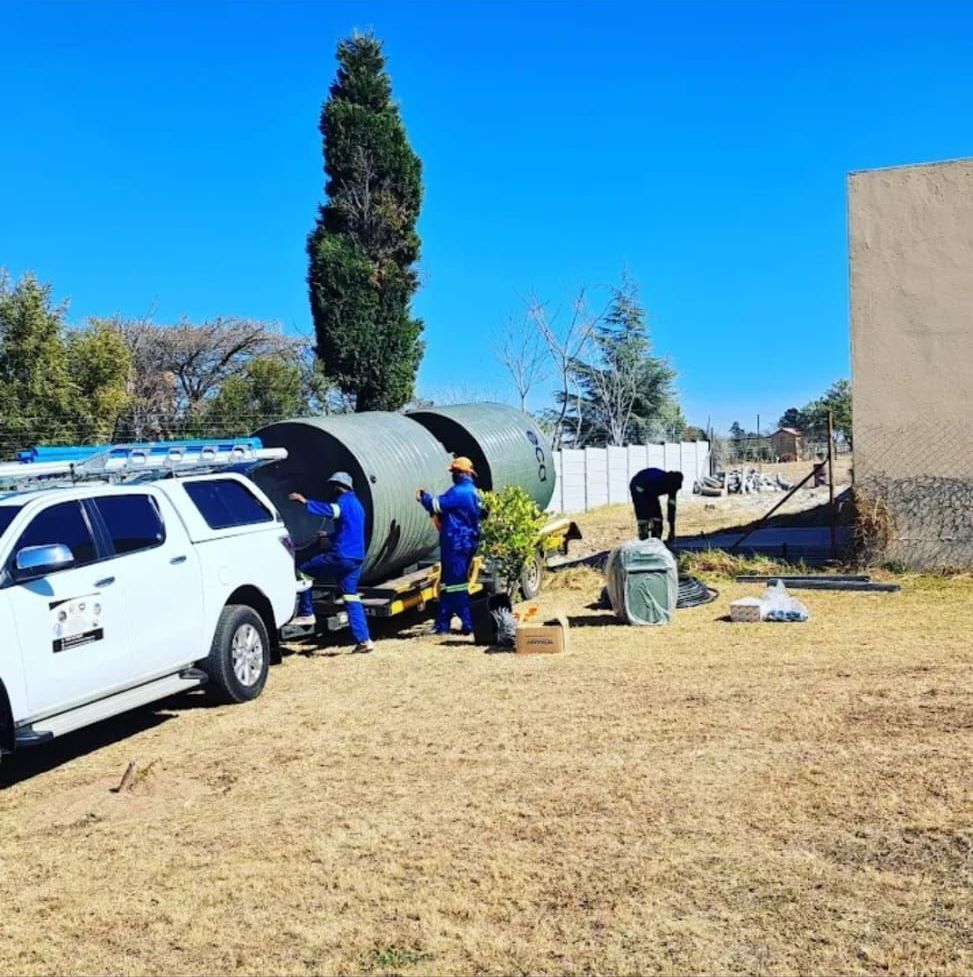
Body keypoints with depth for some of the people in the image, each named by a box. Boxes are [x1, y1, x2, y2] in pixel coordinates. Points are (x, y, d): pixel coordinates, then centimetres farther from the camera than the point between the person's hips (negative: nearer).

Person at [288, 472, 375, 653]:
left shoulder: (345, 501, -5)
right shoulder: (357, 505, 25)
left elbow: (330, 510, -29)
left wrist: (305, 502, -32)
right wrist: (329, 535, 45)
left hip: (341, 557, -9)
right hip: (356, 559, 9)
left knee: (303, 571, 3)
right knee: (351, 599, 9)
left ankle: (306, 614, 1)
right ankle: (364, 640, 3)